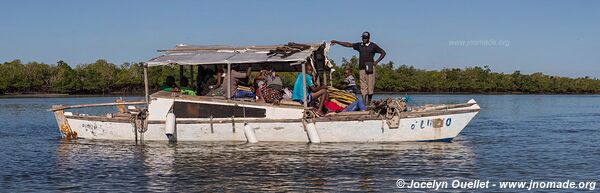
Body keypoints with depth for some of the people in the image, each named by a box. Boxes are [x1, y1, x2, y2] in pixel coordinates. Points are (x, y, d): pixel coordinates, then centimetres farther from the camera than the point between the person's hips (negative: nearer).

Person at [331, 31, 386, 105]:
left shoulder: (373, 46, 3)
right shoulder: (359, 45, 14)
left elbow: (383, 53, 8)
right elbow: (348, 44, 15)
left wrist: (376, 62, -1)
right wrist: (337, 42, 12)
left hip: (370, 68, -3)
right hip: (362, 68, 4)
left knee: (370, 86, -5)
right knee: (363, 87, 0)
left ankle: (369, 104, 3)